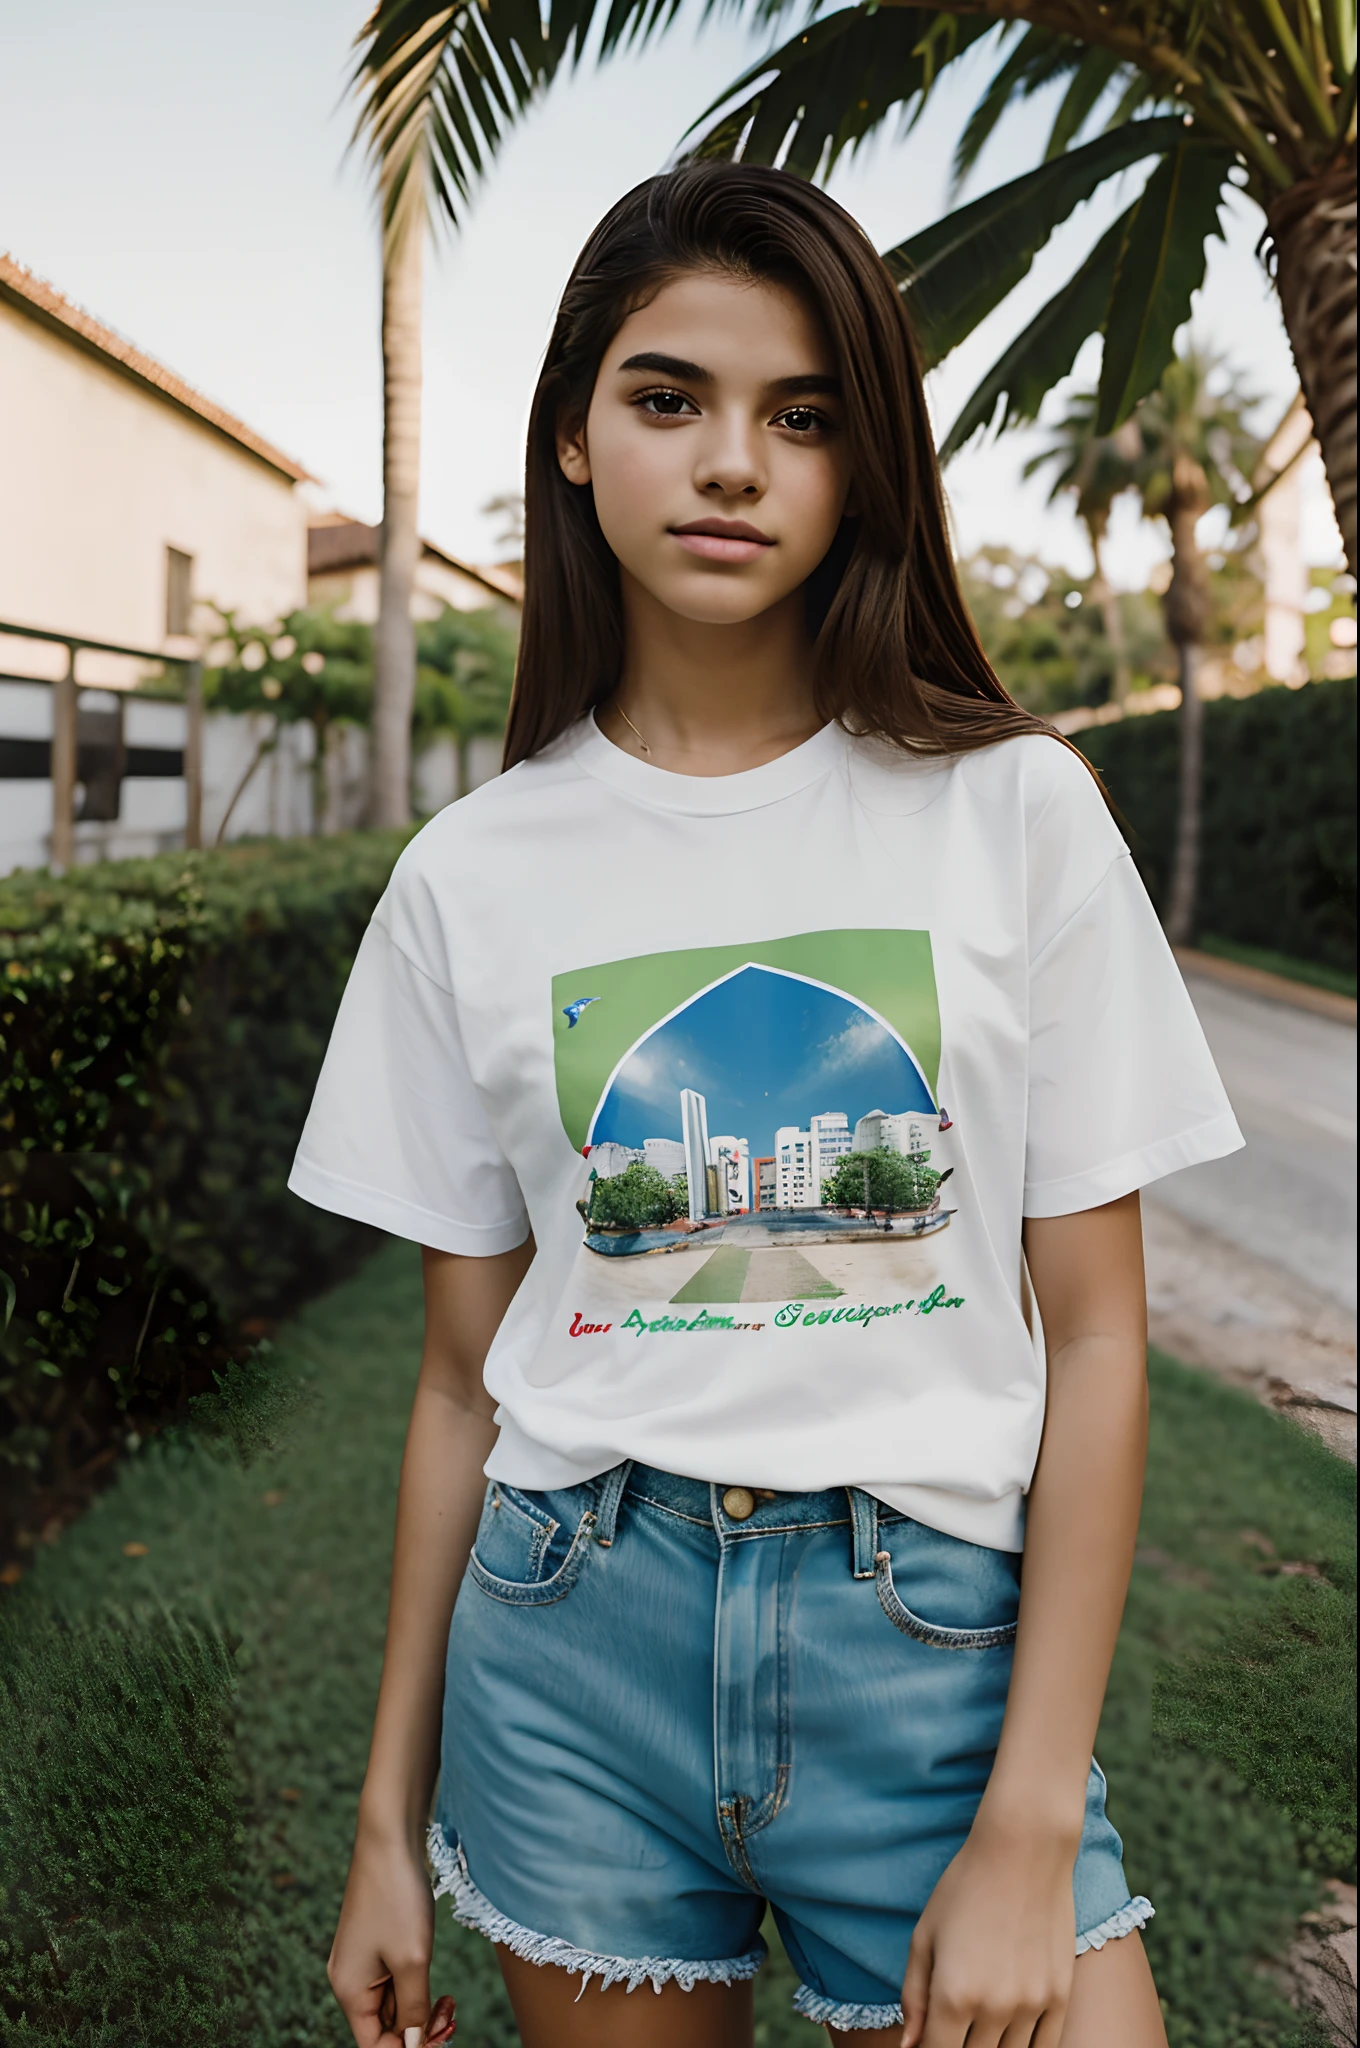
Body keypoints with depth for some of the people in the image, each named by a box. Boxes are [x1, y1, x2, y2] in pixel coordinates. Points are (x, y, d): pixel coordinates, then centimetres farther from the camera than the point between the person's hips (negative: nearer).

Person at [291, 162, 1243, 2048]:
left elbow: (1094, 1337, -4)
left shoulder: (1015, 811, -5)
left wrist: (1033, 1825, -8)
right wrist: (392, 1817, 8)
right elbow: (467, 1372, 5)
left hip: (932, 1640, -1)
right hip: (574, 1639, 2)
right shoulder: (474, 877, 0)